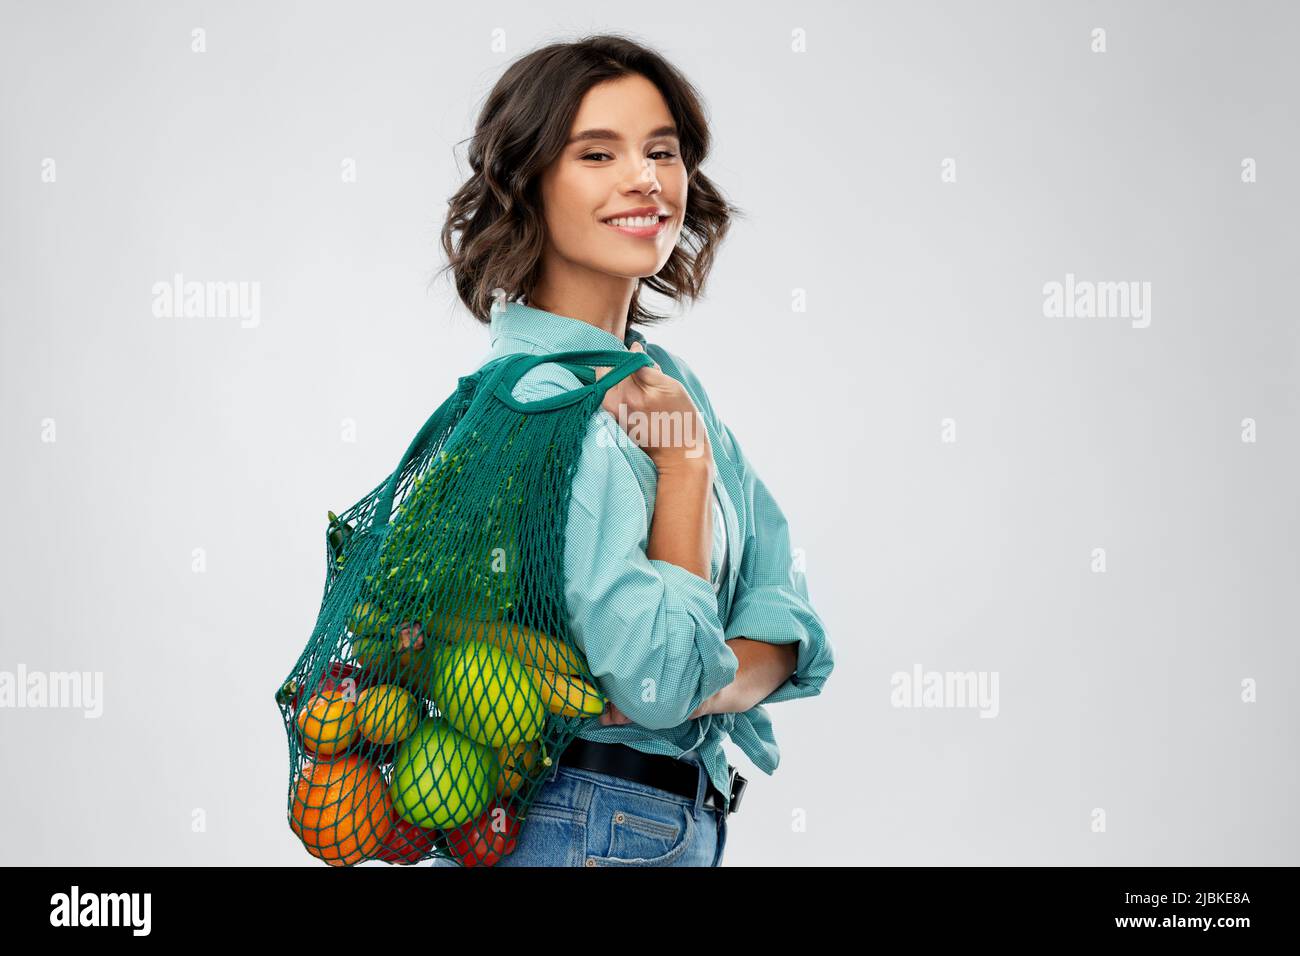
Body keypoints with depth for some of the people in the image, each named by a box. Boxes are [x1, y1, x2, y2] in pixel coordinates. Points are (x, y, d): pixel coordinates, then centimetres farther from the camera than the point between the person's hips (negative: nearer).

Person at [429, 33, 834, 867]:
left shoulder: (665, 378, 6)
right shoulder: (539, 399, -20)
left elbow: (788, 622, 1)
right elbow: (659, 678, -26)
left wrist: (702, 683, -19)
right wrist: (685, 461, -16)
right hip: (590, 828, -7)